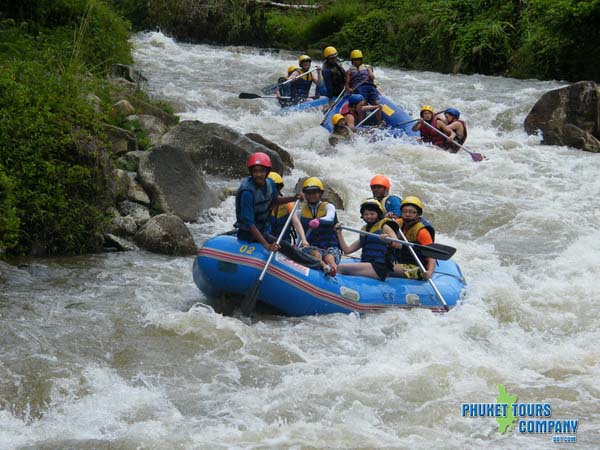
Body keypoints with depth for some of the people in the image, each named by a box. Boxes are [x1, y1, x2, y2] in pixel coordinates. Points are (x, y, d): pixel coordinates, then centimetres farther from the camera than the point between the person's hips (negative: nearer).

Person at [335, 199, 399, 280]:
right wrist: (339, 233, 16)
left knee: (341, 268, -24)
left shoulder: (383, 227, 6)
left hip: (380, 268, -6)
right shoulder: (364, 230, 24)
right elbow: (347, 250, 21)